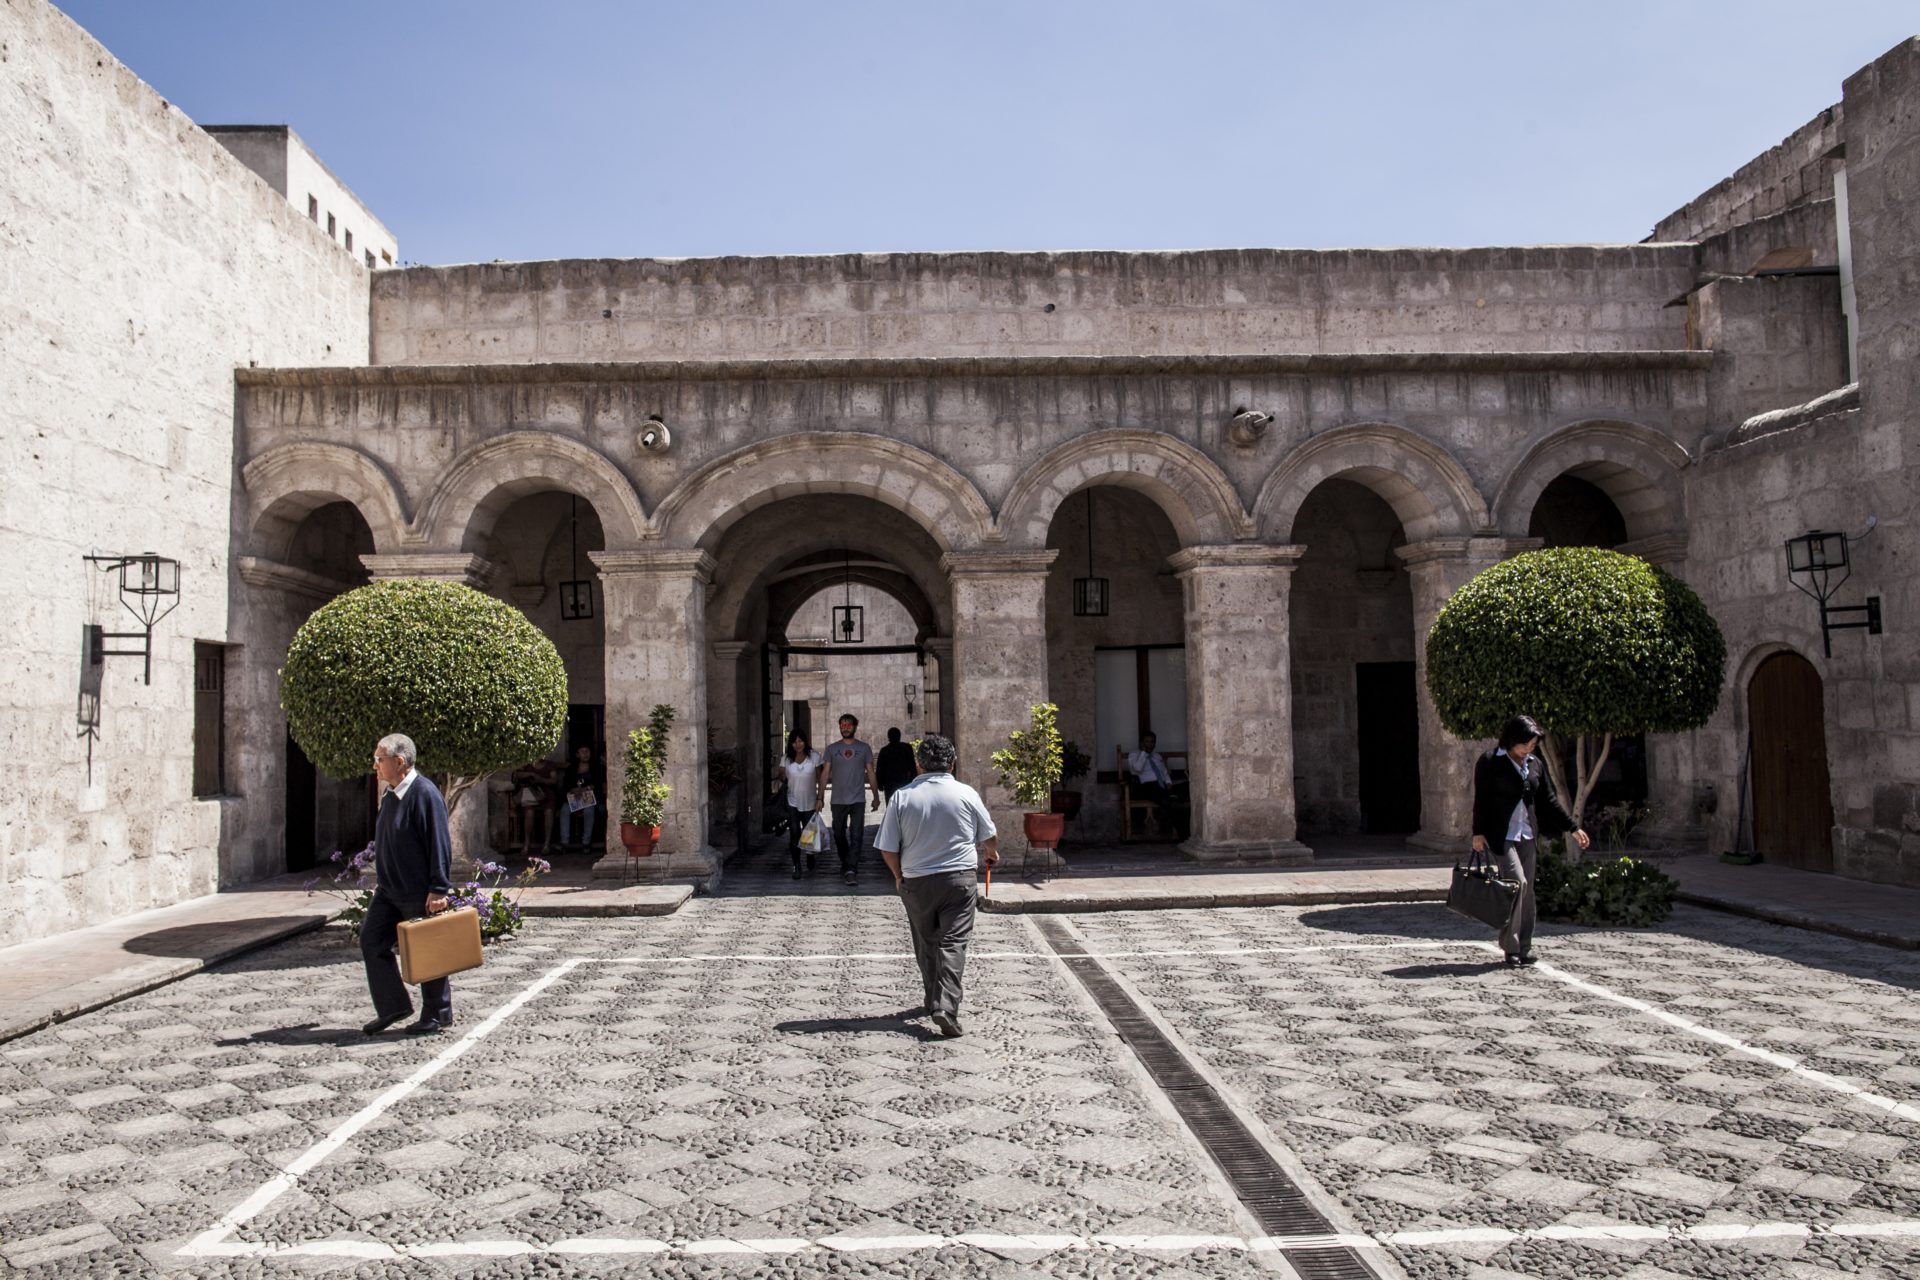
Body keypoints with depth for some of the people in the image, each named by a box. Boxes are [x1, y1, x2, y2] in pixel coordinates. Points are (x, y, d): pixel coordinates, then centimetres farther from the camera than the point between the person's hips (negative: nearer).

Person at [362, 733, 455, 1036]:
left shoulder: (425, 794, -18)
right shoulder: (391, 795, 10)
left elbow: (439, 844, -20)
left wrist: (438, 889, -22)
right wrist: (381, 879, 21)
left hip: (419, 894, -9)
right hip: (389, 891, 9)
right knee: (371, 941, 6)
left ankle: (438, 1016, 16)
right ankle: (392, 1007, 18)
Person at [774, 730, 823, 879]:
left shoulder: (814, 756, -5)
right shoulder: (786, 759, -2)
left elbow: (819, 777, 1)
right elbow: (782, 776, 7)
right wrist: (783, 780, -16)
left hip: (809, 803, 0)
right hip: (792, 803, 0)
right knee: (794, 834, -6)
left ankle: (810, 865, 27)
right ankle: (796, 867, 3)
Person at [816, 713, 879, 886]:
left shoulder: (864, 748, 4)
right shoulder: (832, 749, 6)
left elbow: (870, 773, 8)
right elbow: (825, 774, 6)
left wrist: (876, 796, 5)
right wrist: (820, 797, 1)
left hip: (857, 800, -2)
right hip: (838, 800, 2)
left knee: (856, 836, -10)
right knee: (839, 835, 10)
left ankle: (851, 870, -11)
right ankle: (845, 865, 26)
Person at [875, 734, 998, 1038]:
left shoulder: (903, 796, -5)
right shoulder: (966, 794, -3)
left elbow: (888, 849, -3)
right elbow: (990, 837, 10)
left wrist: (899, 876, 16)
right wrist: (991, 854, 33)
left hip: (916, 882, 1)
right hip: (959, 879, -1)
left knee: (926, 944, 17)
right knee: (953, 943, -3)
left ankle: (935, 1001, 29)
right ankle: (946, 1007, -16)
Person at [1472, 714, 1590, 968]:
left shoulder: (1535, 765, 12)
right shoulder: (1490, 763, -4)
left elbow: (1549, 801, 17)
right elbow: (1481, 800, -6)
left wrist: (1572, 827, 13)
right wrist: (1478, 832, -13)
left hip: (1527, 835, 6)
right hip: (1502, 835, -6)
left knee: (1527, 890, 5)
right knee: (1518, 883, -17)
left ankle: (1524, 947, 13)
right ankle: (1510, 946, -7)